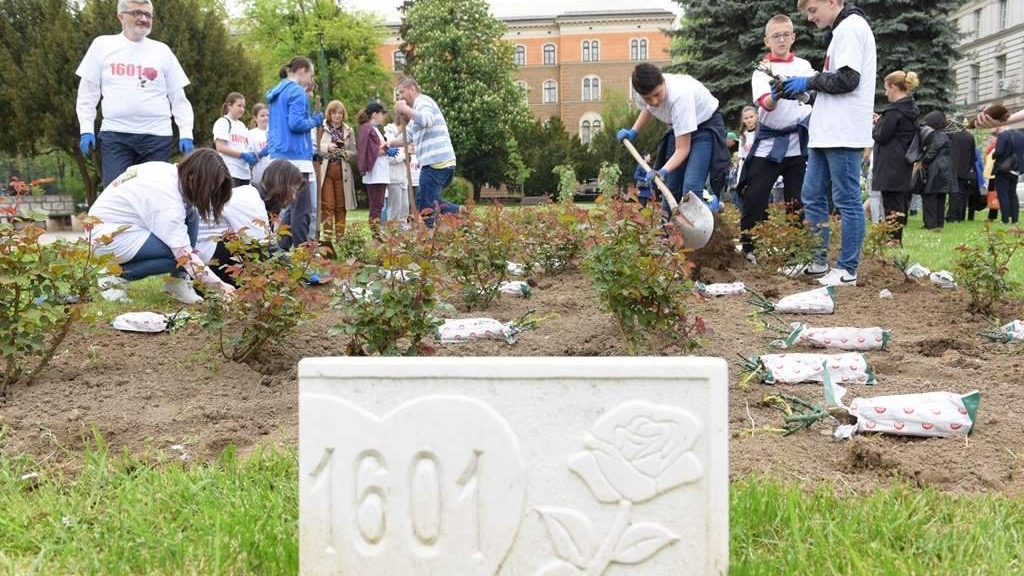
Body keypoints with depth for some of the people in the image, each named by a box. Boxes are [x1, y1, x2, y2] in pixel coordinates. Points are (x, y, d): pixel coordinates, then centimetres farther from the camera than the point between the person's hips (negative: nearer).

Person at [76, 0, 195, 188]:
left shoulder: (162, 51, 10)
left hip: (157, 135, 1)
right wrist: (86, 129, 0)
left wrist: (186, 134, 0)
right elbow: (88, 92, 9)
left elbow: (178, 97, 10)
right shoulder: (102, 45, 8)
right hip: (115, 133, -1)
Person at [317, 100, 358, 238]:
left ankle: (340, 235, 11)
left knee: (341, 206, 5)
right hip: (325, 171, -3)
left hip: (343, 172, 3)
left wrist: (343, 152, -8)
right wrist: (327, 147, -15)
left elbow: (354, 153, 11)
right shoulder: (321, 128, 3)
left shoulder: (349, 131, 12)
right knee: (327, 205, -6)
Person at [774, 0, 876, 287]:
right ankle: (818, 261, 18)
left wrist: (809, 82, -6)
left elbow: (847, 79, -19)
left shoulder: (851, 27, -9)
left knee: (846, 201, -4)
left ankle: (847, 270, 2)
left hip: (843, 134, -10)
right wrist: (796, 90, 11)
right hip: (826, 133, 10)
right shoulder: (841, 30, 20)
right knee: (812, 197, 11)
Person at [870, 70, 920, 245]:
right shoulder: (911, 109, 13)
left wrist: (877, 124, 3)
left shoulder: (895, 110, -16)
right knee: (902, 202, 12)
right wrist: (882, 122, 13)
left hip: (891, 165, -10)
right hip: (905, 165, 10)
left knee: (892, 204, -7)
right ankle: (897, 238, 18)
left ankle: (894, 239, -7)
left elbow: (881, 136, -15)